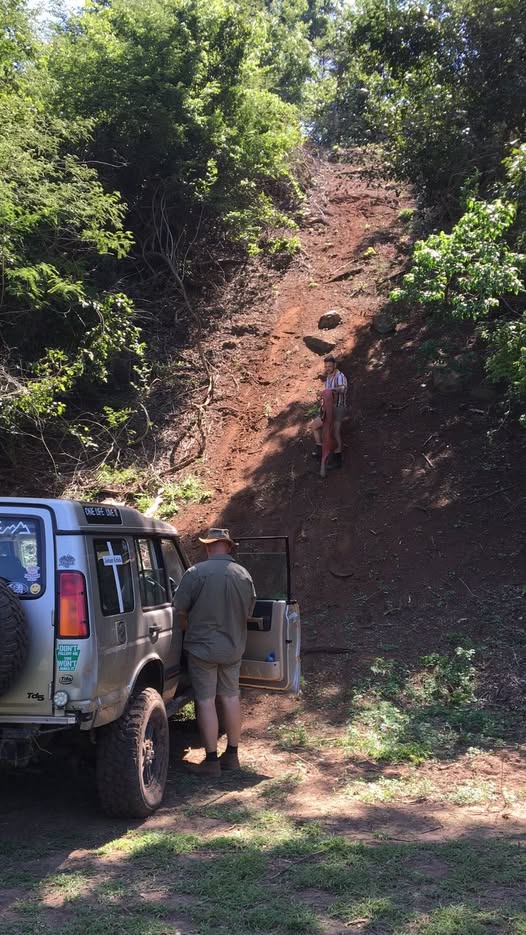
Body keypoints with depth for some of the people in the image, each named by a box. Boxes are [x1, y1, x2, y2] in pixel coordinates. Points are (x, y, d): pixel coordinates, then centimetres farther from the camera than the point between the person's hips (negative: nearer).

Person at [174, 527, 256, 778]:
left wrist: (189, 631, 9)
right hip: (233, 647, 5)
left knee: (206, 701, 2)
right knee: (231, 697, 14)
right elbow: (248, 613, 10)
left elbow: (180, 610, -9)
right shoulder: (244, 575, 1)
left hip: (203, 647, -5)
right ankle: (232, 755, 23)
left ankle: (211, 761, 7)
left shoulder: (196, 572, -15)